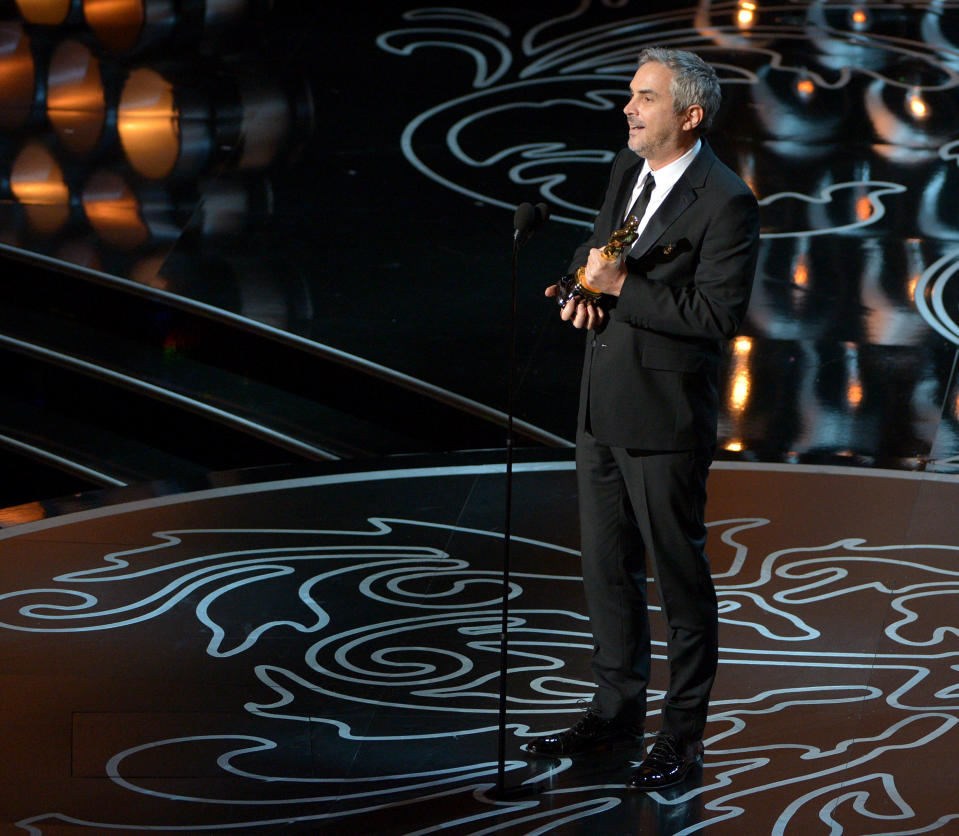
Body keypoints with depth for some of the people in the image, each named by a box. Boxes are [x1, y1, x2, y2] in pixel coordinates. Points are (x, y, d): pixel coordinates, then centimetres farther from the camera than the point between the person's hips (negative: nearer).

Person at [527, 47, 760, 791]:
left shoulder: (726, 204, -17)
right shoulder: (627, 171, 8)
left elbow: (718, 313, -22)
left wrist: (622, 287, -22)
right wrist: (585, 288, -3)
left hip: (665, 419, -8)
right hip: (603, 406, 8)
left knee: (679, 576, 3)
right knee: (607, 569, 16)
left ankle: (683, 735, 14)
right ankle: (618, 711, 30)